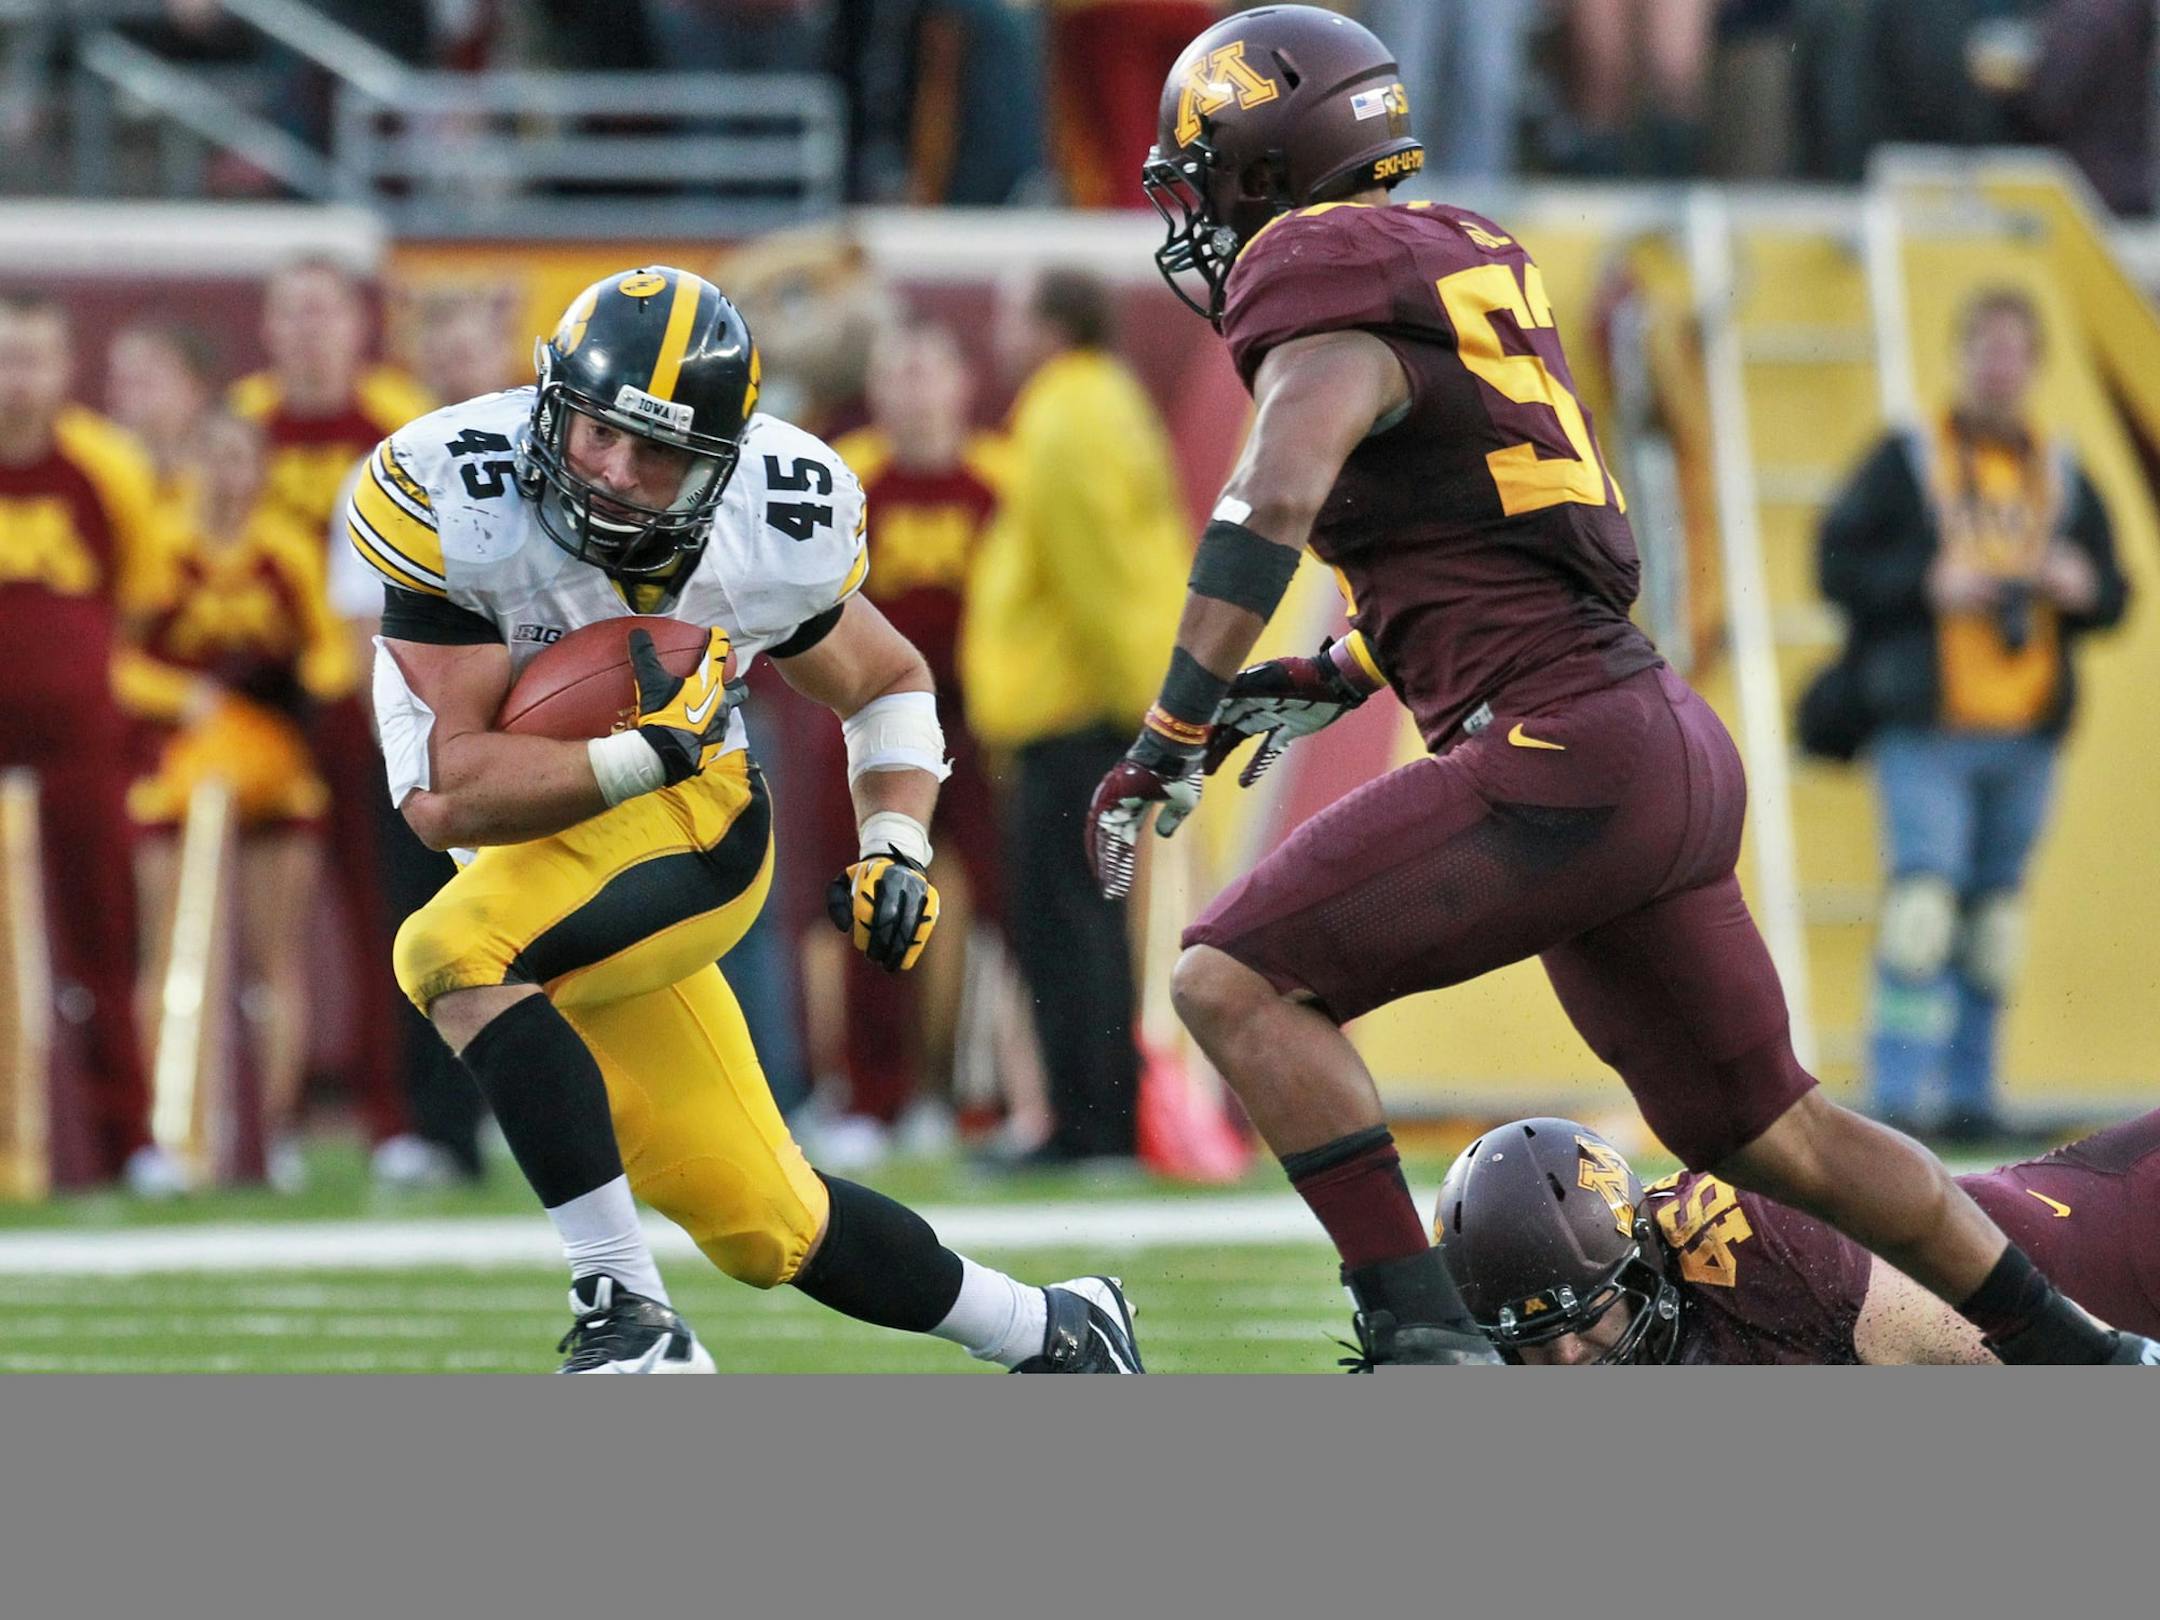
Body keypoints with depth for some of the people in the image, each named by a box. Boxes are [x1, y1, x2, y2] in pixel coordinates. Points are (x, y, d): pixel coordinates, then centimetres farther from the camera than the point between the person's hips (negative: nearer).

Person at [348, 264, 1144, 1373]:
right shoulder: (455, 501, -22)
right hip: (529, 848, 2)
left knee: (454, 952, -33)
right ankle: (1053, 1333, 27)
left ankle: (626, 1315, -30)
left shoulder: (780, 526, -14)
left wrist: (895, 850, -7)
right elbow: (447, 793, -26)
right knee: (765, 1233, 5)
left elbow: (888, 683, 9)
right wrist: (647, 752, -34)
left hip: (690, 827, -2)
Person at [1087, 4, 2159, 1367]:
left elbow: (1272, 505, -26)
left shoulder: (1333, 316, -8)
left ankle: (1422, 1334, -14)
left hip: (1566, 762, -9)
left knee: (1236, 985, -10)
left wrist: (1169, 744, -24)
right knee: (1765, 1132, 21)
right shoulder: (1453, 267, 19)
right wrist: (1333, 681, 23)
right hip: (1675, 749, 9)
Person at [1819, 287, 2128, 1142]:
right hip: (1927, 732, -5)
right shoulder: (1906, 462, 2)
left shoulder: (2063, 478, 14)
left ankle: (1969, 1096, 15)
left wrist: (2085, 587, -6)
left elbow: (2112, 593, 16)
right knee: (1923, 904, -14)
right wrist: (1927, 583, -16)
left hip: (2026, 737, 5)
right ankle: (1898, 1096, -15)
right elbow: (1836, 560, -3)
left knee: (1993, 917, 8)